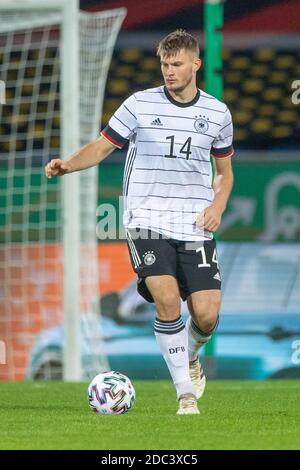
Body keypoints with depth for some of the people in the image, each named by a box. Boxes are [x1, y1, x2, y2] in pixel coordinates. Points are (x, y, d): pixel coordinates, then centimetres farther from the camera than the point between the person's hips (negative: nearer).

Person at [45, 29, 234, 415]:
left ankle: (190, 358, 29)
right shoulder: (140, 104, 0)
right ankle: (186, 393, -7)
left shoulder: (217, 113, 7)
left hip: (196, 225, 2)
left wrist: (218, 204, 0)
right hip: (147, 221, -2)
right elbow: (102, 147, 4)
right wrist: (68, 164, -15)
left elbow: (224, 169, 19)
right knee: (166, 298, -21)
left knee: (207, 314, -8)